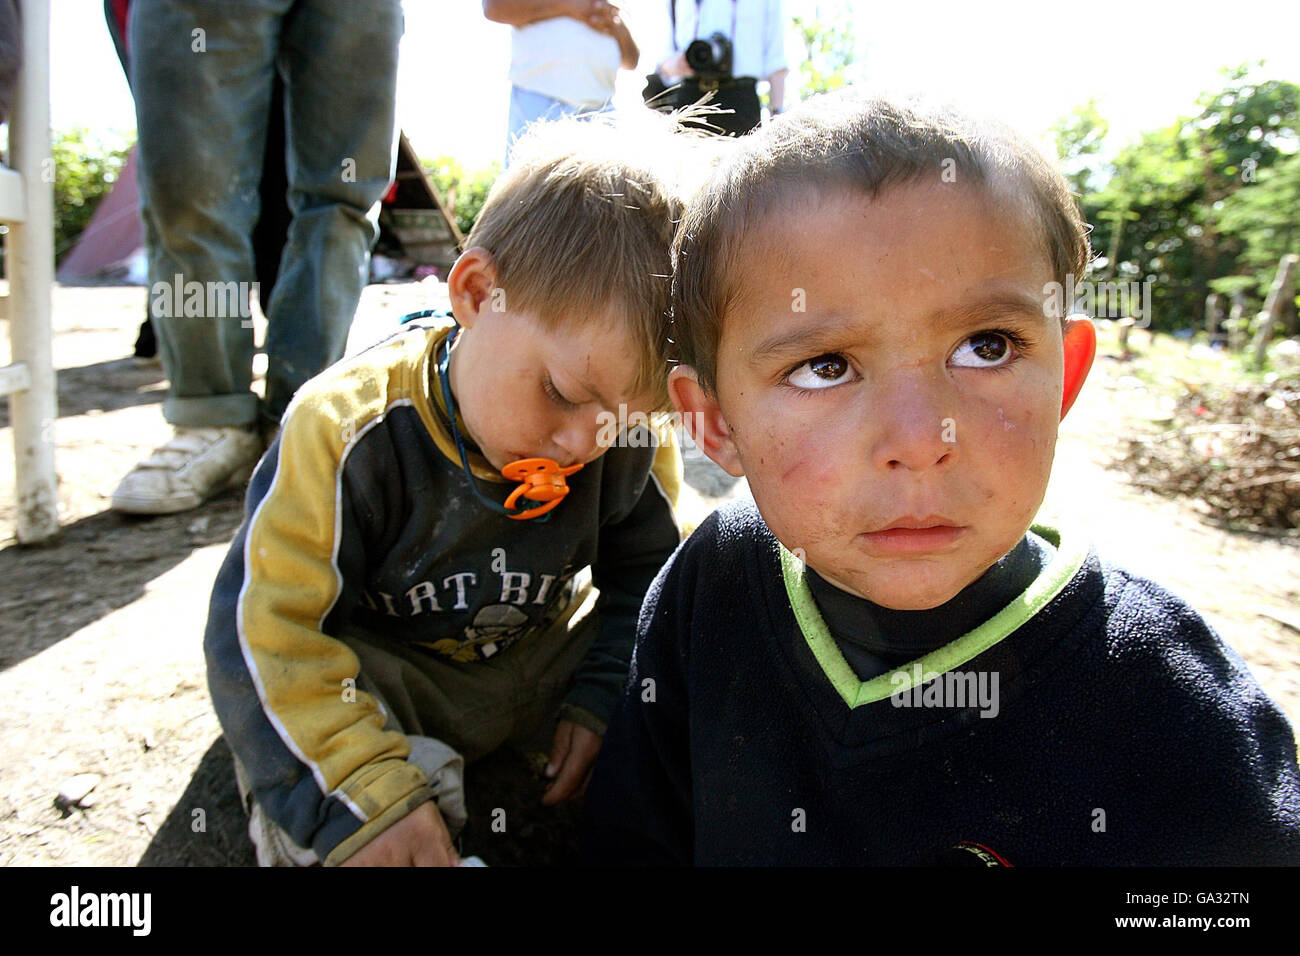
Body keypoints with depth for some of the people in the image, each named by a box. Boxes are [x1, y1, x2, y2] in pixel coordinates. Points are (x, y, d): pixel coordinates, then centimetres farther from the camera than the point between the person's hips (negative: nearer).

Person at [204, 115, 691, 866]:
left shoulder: (629, 446, -17)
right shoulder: (347, 432, -28)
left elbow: (646, 573, 0)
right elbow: (273, 627, -27)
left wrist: (602, 697, -15)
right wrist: (367, 789, -35)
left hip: (538, 657, 3)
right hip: (381, 666, -2)